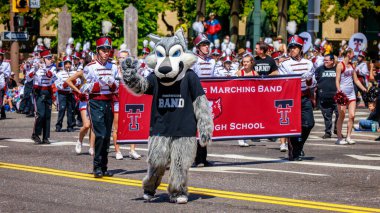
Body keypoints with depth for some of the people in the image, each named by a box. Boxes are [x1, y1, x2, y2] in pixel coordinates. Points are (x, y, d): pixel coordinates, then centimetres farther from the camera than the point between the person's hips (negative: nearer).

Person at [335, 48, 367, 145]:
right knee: (341, 116, -2)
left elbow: (356, 80, 20)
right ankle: (339, 138, 4)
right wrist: (339, 91, -24)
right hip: (343, 93, -6)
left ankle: (348, 137, 3)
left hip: (351, 93, 6)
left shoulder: (351, 65, 15)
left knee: (352, 115, -2)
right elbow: (337, 80, -11)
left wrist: (364, 89, 13)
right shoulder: (340, 65, -6)